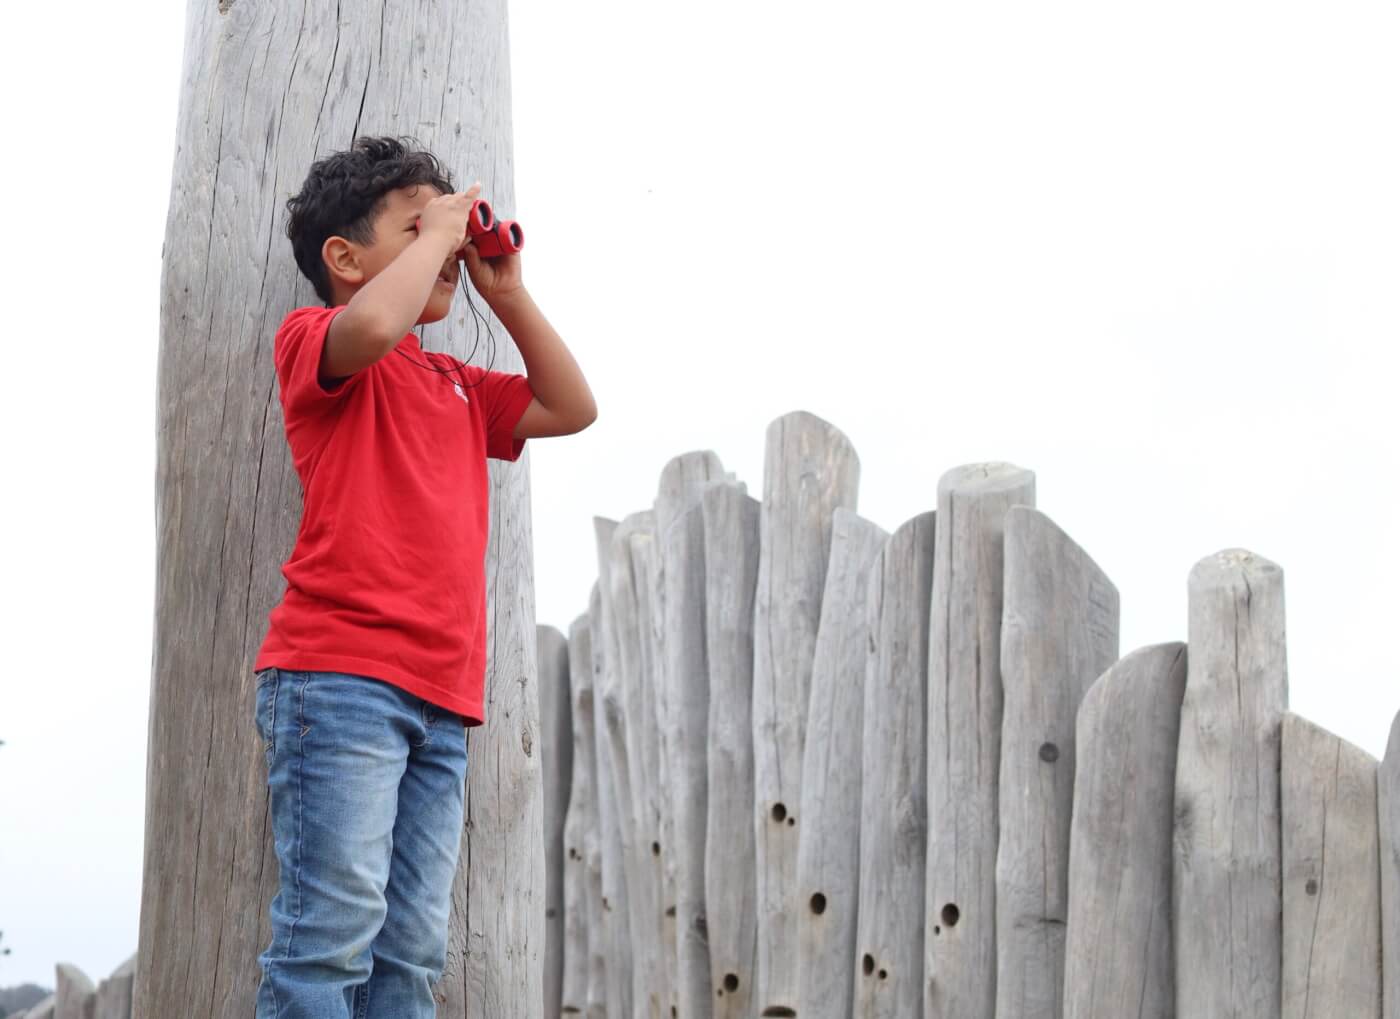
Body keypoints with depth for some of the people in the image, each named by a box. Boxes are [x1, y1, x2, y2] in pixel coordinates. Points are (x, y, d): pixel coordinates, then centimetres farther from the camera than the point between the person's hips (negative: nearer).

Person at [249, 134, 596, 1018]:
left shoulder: (456, 384, 27)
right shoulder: (312, 339, 4)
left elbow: (571, 408, 28)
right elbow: (373, 325, -19)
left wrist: (506, 290, 22)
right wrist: (438, 228, -3)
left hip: (440, 693, 8)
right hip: (338, 672, -7)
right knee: (335, 928, -16)